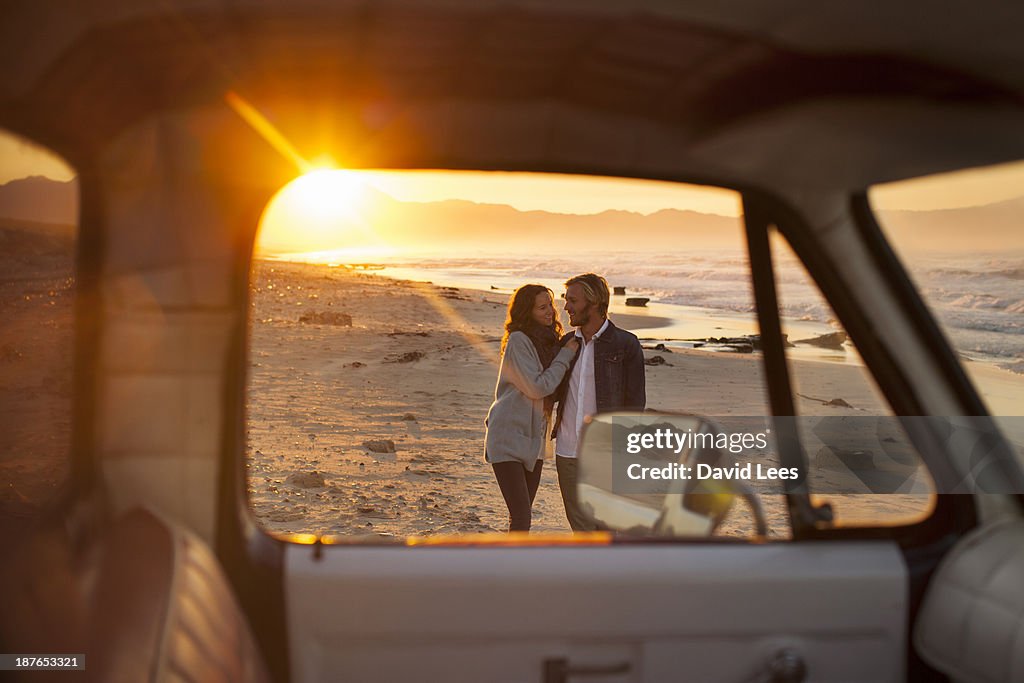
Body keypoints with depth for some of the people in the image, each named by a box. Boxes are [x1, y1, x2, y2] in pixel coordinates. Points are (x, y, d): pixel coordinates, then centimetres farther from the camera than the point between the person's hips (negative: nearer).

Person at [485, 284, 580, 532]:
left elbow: (553, 390, 15)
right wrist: (565, 356, -12)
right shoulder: (518, 341, -14)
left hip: (533, 439, 8)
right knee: (521, 517, -13)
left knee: (524, 515, 15)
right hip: (508, 437, -8)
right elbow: (537, 388, -19)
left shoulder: (549, 341, 11)